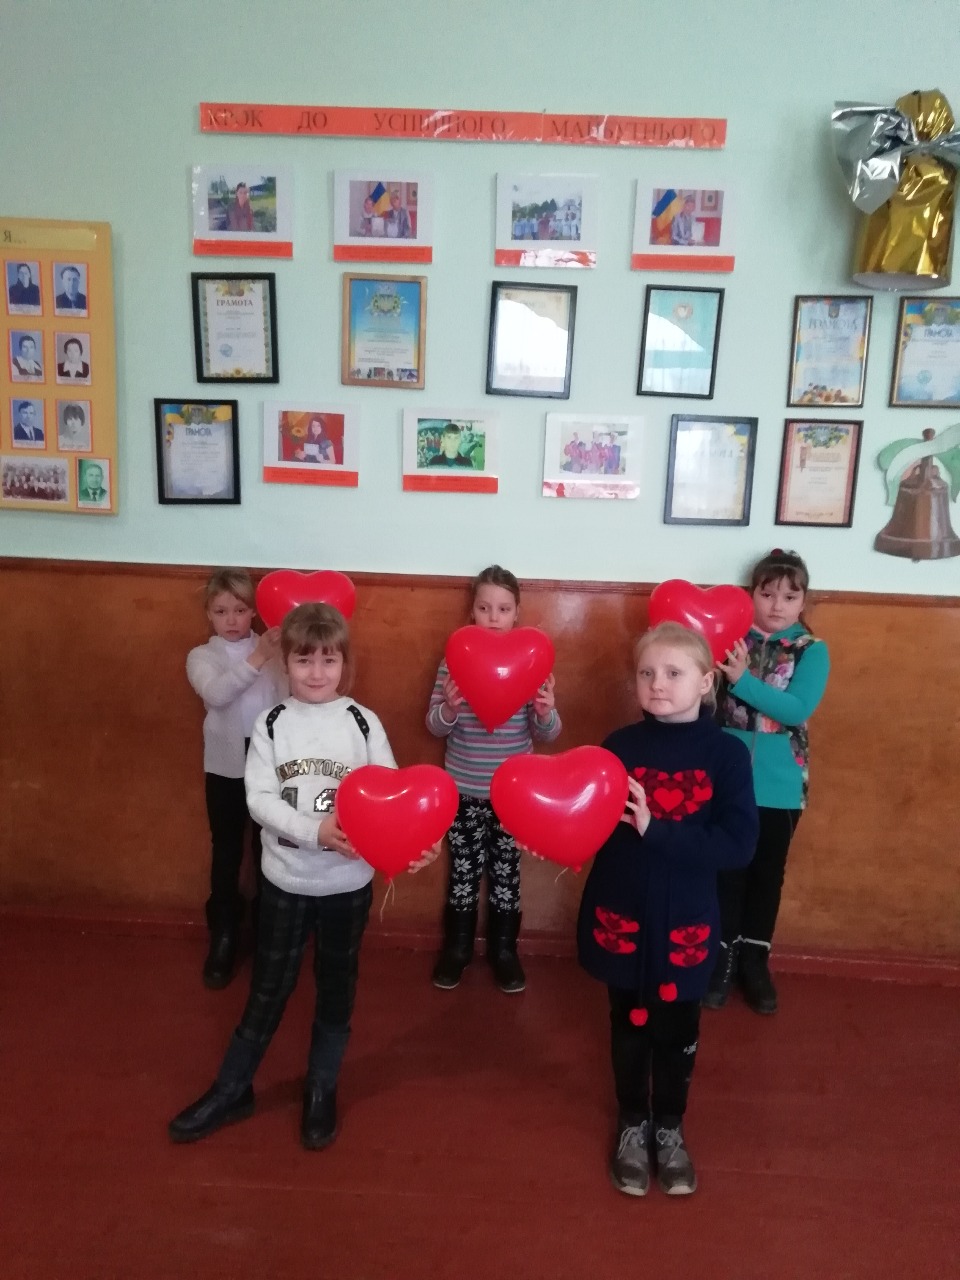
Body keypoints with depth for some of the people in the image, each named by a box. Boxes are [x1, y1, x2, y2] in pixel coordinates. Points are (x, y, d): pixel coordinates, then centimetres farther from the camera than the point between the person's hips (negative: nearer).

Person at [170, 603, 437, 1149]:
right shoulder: (271, 724, -7)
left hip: (349, 882, 0)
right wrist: (315, 831, -29)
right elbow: (260, 800, -14)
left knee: (337, 988, 16)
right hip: (286, 879, 0)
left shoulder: (364, 723, -8)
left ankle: (322, 1092, 36)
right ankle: (232, 1090, 34)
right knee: (269, 987, 14)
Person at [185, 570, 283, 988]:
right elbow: (217, 693, -24)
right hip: (225, 768, 0)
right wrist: (256, 659, -37)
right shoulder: (201, 656, -3)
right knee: (226, 853, 12)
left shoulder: (274, 651, -1)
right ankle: (223, 939, 28)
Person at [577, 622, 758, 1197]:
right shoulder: (620, 746, -5)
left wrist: (655, 829, -27)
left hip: (685, 919, -1)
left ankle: (670, 1128, 40)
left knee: (678, 1028, 16)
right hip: (621, 913, 1)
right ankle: (632, 1125, 39)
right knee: (629, 1023, 16)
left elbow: (739, 844, -18)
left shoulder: (727, 753, -11)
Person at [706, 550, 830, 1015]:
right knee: (727, 872, 11)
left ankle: (755, 960, 33)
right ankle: (724, 957, 30)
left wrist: (743, 680, -30)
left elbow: (798, 709, -19)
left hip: (779, 787, 0)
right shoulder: (731, 641, -2)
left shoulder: (811, 651, -4)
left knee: (767, 874, 15)